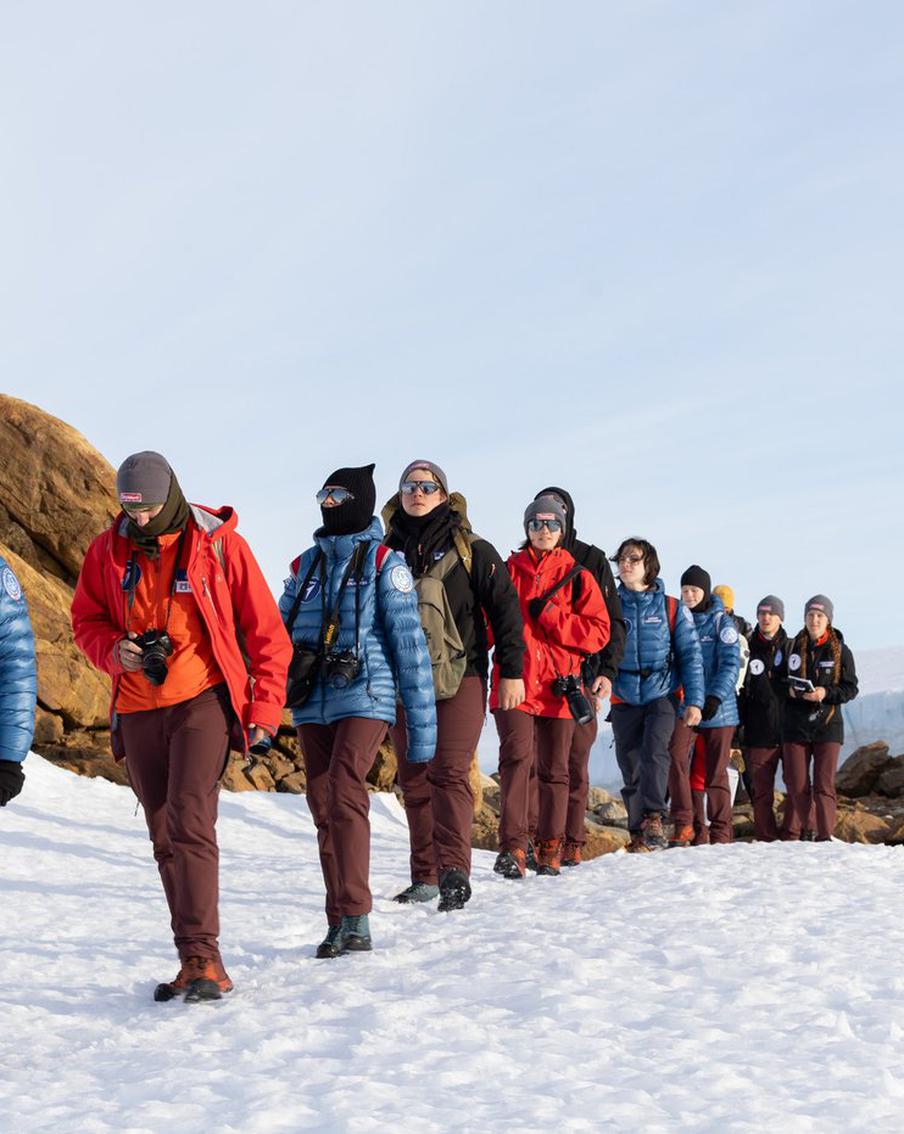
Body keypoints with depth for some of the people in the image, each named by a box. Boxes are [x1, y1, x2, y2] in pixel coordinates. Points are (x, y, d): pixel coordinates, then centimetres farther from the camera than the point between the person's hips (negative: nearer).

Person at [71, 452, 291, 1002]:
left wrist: (265, 709, -6)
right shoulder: (108, 551, 5)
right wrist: (114, 650, -8)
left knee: (190, 824, -18)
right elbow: (86, 619, 14)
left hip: (202, 700, -5)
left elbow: (266, 631, -1)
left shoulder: (219, 544, -5)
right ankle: (195, 962, 16)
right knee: (165, 838, 8)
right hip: (137, 710, 5)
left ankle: (203, 956, -17)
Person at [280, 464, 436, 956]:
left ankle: (356, 919, -20)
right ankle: (338, 924, 12)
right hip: (312, 704, 5)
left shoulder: (383, 563, -1)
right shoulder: (305, 565, 14)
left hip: (363, 697, -5)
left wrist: (421, 724, -8)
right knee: (323, 805, 5)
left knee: (344, 792, -21)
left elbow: (408, 643, -4)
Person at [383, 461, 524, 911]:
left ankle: (454, 871, -20)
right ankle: (425, 876, 13)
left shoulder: (470, 549, 1)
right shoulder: (389, 550, 10)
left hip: (459, 679, -4)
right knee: (414, 782, 6)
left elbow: (505, 607, -1)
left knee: (450, 774, -15)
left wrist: (511, 671, -6)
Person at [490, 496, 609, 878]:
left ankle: (550, 847, 20)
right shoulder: (508, 571, 9)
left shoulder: (577, 576, 9)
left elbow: (599, 631, 2)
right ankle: (512, 846, -19)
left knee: (554, 769, 8)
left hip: (559, 687, 1)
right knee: (516, 757, -17)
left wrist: (549, 615, -9)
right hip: (514, 683, -1)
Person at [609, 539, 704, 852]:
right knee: (631, 769, 4)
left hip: (662, 695, -2)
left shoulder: (672, 608, 1)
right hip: (624, 700, 2)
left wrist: (694, 700, -5)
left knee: (654, 751, -25)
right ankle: (639, 835, 14)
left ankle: (653, 819, -22)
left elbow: (690, 656, 1)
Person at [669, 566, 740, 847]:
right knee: (676, 758, -21)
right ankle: (683, 826, -17)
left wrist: (716, 697, -23)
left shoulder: (722, 622, -2)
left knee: (716, 772, 4)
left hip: (718, 707, -2)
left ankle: (721, 834, 15)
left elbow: (730, 664, -10)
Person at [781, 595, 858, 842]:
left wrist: (826, 693, -15)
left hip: (828, 724, -1)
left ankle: (825, 837, 3)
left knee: (824, 785, -2)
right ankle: (790, 836, 11)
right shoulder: (792, 647, 5)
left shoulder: (841, 651, 2)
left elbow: (851, 688, 1)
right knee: (796, 785, 3)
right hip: (795, 726, 1)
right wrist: (788, 690, -9)